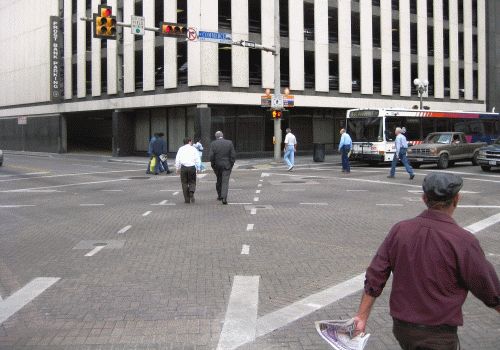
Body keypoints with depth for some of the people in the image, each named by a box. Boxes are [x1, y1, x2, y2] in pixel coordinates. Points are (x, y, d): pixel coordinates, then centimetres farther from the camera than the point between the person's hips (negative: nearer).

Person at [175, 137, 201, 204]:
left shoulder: (181, 149, 9)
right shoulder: (193, 149, 6)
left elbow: (177, 159, 5)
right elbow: (197, 159, 3)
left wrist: (178, 168, 10)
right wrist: (198, 168, 9)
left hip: (183, 167, 1)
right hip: (192, 167, -1)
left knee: (184, 183, 8)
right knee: (192, 182, 11)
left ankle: (187, 199, 7)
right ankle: (191, 192, -20)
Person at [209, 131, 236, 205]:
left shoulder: (213, 144, -4)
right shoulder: (229, 143, -2)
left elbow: (211, 156, -9)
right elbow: (233, 155, -5)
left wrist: (213, 165, 1)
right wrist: (231, 165, 3)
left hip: (217, 165, 1)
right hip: (227, 165, -1)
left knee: (219, 181, 19)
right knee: (225, 182, -1)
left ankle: (220, 195, 30)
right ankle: (224, 198, -14)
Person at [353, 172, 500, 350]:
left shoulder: (399, 230, -5)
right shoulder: (463, 242, -18)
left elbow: (375, 277, -2)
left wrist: (362, 317, 4)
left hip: (401, 328, 6)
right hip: (437, 336, -5)